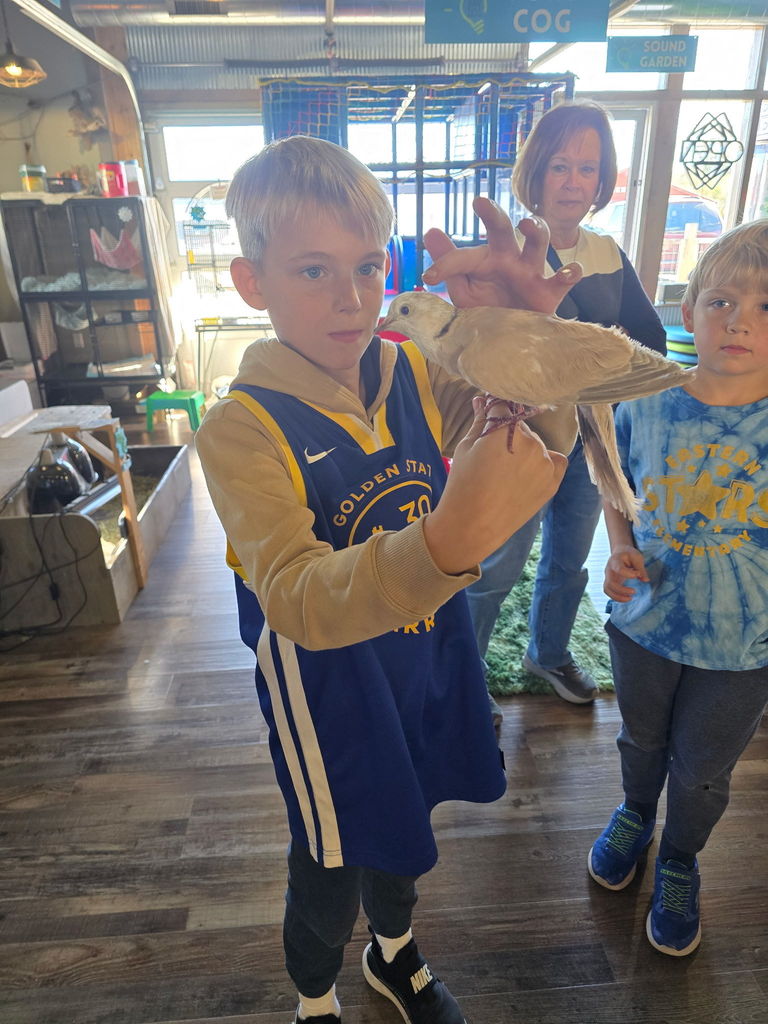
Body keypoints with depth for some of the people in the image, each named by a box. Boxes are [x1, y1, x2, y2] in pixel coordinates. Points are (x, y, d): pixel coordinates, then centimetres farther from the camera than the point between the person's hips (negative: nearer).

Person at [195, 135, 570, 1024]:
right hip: (327, 690, -5)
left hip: (428, 659, 5)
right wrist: (448, 540, -54)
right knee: (330, 872, 19)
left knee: (400, 827, 30)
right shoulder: (244, 428, -25)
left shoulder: (414, 373, -8)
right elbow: (296, 601, -36)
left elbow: (533, 440, -7)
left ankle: (393, 952, 65)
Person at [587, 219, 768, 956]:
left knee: (702, 772, 21)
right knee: (641, 740, 27)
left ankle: (679, 863, 52)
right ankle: (634, 812, 59)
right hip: (644, 622, 2)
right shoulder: (645, 407, -12)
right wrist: (620, 551, -13)